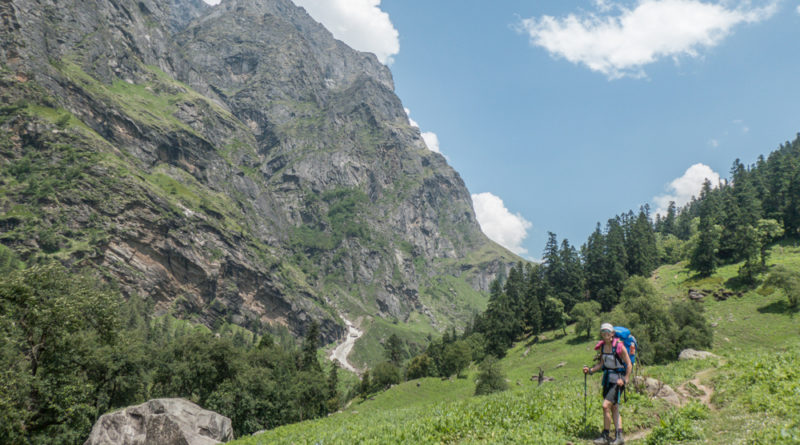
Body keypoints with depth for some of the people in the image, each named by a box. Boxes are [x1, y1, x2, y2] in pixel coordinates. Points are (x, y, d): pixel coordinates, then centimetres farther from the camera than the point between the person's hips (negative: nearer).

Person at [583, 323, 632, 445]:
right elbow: (601, 363, 11)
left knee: (606, 406, -13)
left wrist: (625, 380, -15)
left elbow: (629, 365, -11)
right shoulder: (602, 346, 4)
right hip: (607, 379, 8)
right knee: (614, 408, 11)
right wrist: (590, 370, -4)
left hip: (617, 379, -8)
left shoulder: (619, 346, -16)